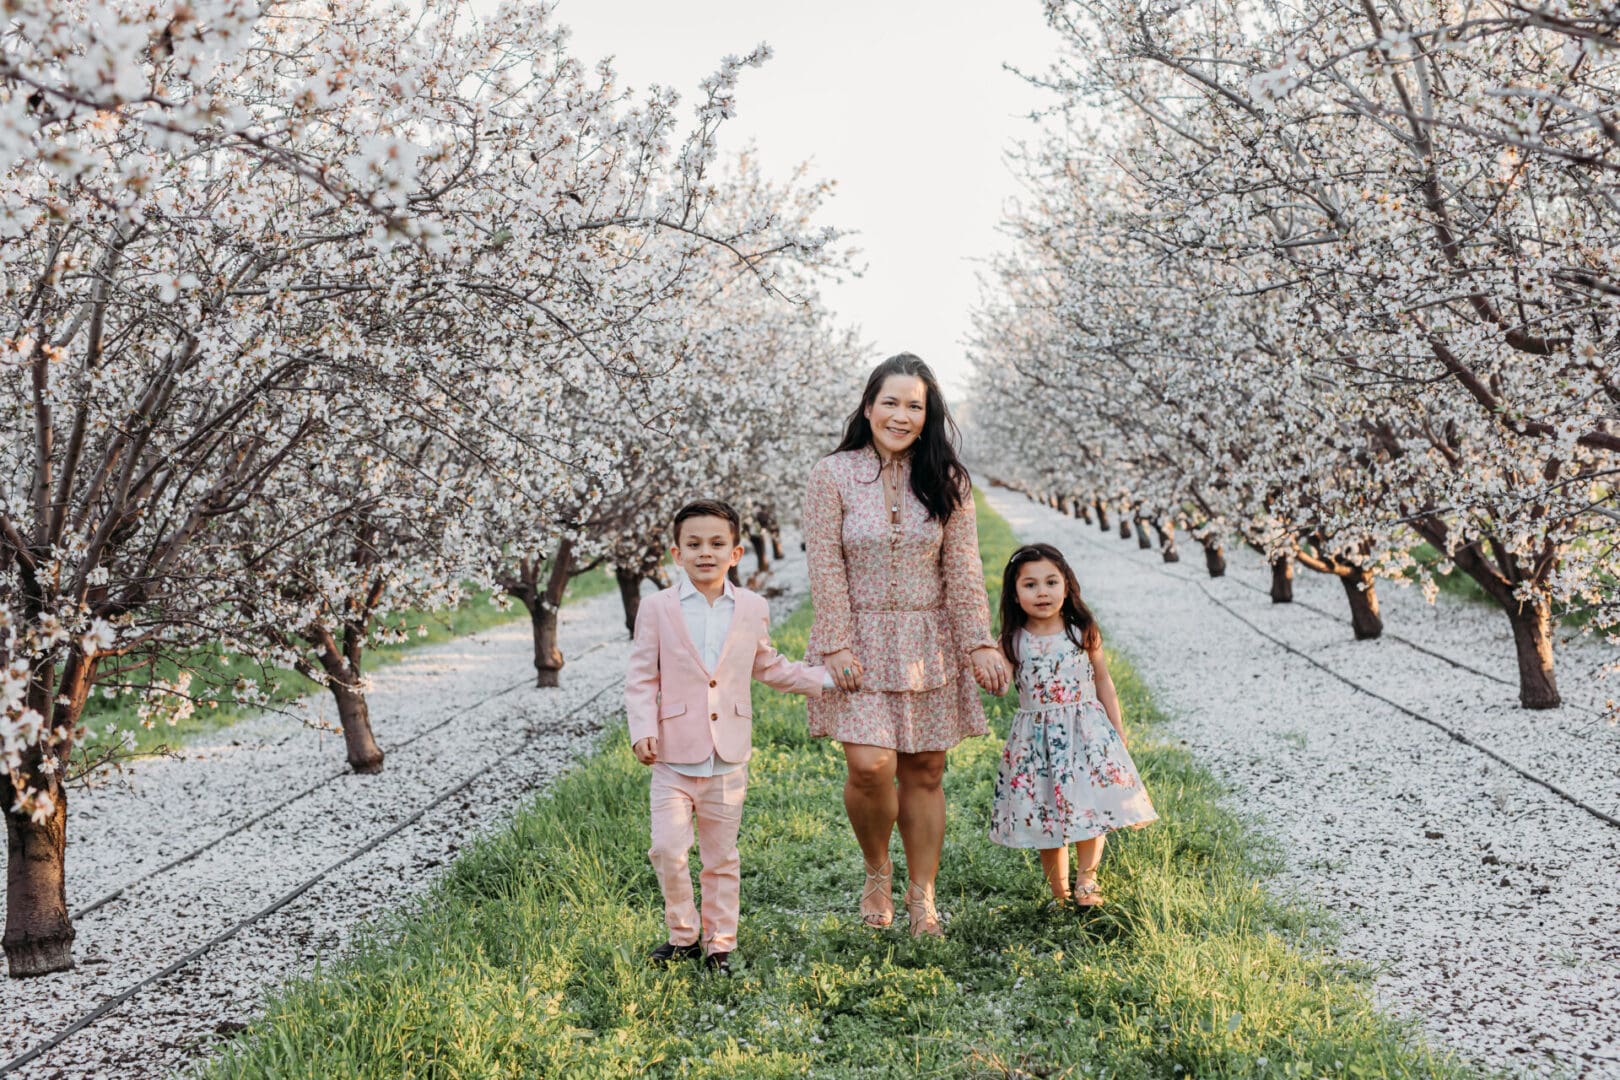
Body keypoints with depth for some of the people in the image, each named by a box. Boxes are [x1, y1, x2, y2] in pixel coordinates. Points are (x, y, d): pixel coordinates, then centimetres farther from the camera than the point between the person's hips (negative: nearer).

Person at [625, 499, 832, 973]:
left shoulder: (753, 609, 5)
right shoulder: (657, 608, -2)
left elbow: (768, 667, 21)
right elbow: (642, 678, 0)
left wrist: (824, 677, 16)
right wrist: (642, 729, -13)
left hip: (729, 756, 2)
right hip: (674, 755, -2)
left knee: (722, 857, 10)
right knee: (667, 849, -7)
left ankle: (719, 943, 23)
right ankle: (682, 936, 13)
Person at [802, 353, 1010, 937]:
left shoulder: (945, 480, 3)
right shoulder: (832, 475, -4)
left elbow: (963, 570, 2)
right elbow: (826, 568, -6)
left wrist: (979, 644, -3)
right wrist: (836, 645, -11)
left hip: (927, 645, 2)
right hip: (861, 643, -2)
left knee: (924, 772, 5)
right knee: (869, 766, -13)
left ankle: (922, 895, 20)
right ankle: (877, 872, 15)